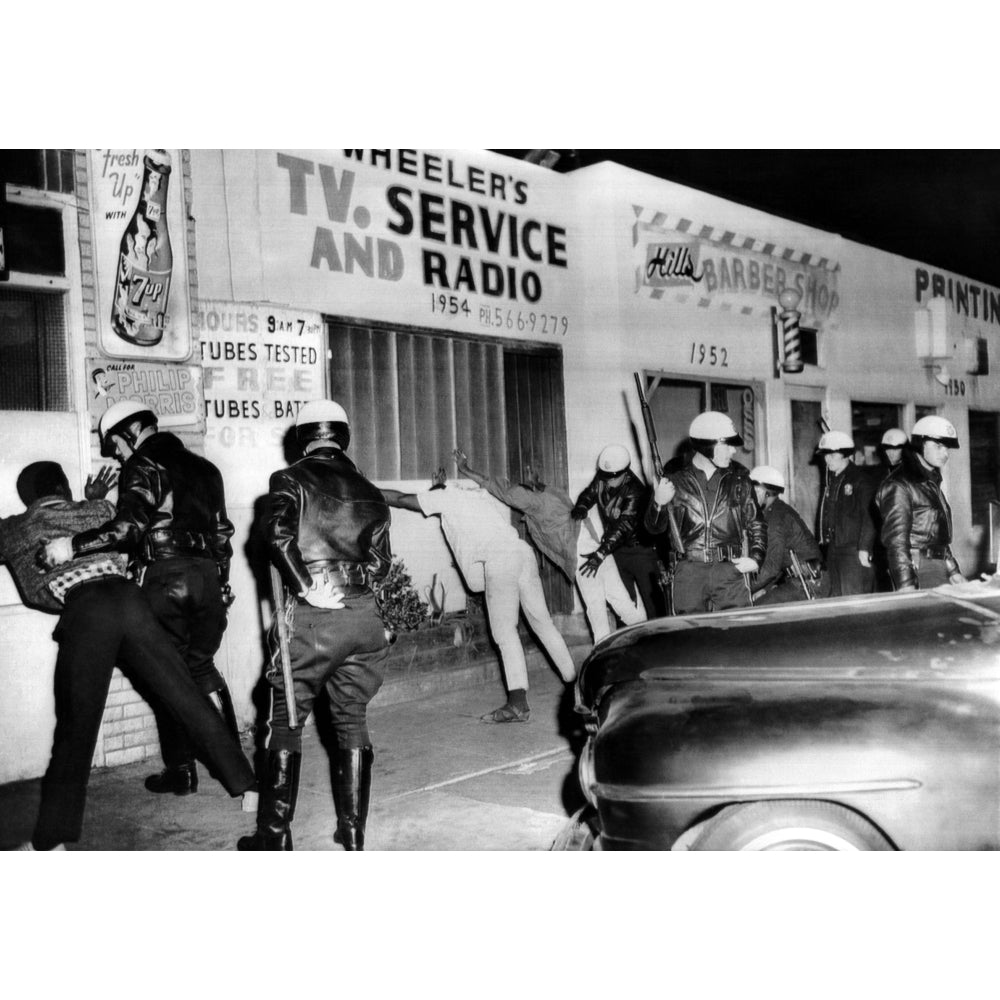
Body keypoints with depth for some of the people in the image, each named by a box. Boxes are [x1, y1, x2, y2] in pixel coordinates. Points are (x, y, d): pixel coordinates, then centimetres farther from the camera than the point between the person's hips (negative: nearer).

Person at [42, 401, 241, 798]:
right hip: (209, 573, 6)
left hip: (166, 575, -6)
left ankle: (181, 770, 8)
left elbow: (129, 525, -17)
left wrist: (73, 545, -13)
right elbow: (221, 528, 19)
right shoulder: (203, 467, 19)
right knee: (202, 665, 17)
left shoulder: (144, 464, -3)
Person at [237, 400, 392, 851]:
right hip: (364, 615, 4)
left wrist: (306, 589, -11)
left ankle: (275, 834, 13)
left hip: (313, 616, -4)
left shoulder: (290, 480, 2)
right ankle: (353, 832, 17)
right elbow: (380, 560, 7)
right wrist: (356, 585, 12)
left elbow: (279, 535, -14)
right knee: (352, 720, 13)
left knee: (286, 721, 8)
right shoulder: (369, 492, 13)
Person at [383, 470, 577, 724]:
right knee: (542, 621, 14)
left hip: (498, 559, -7)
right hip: (522, 550, 7)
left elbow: (400, 499, 19)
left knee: (505, 630, -6)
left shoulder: (446, 498, 14)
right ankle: (574, 680, 18)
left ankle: (518, 701, -13)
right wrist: (440, 485, 58)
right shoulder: (479, 494, 30)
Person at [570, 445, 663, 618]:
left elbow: (624, 526, -33)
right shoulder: (602, 479, -6)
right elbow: (589, 494, 7)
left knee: (651, 599, -4)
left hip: (640, 549, -6)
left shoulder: (635, 491, -25)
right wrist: (581, 507, -19)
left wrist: (601, 553, -40)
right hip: (616, 550, 6)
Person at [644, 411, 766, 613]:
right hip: (688, 572, -1)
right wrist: (658, 504, -14)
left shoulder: (738, 479, 10)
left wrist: (756, 558, 3)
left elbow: (756, 523, 17)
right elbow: (654, 529, 6)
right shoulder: (675, 480, 5)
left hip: (730, 570, 1)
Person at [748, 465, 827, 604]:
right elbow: (779, 561, 17)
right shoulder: (781, 511, 16)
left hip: (804, 585, -9)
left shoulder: (778, 516, -14)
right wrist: (765, 588, 10)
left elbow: (773, 565, -19)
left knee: (757, 607, -12)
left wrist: (751, 589, -10)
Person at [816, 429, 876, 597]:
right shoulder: (830, 480, 16)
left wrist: (864, 549, -18)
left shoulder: (860, 479, -8)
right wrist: (823, 541, 12)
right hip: (834, 550, 8)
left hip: (855, 551, -8)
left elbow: (869, 517, -13)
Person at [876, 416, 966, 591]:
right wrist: (907, 587, -22)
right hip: (917, 569, -8)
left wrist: (953, 571, 18)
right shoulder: (899, 485, -11)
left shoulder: (932, 483, 18)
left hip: (940, 568, 8)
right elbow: (896, 541, -17)